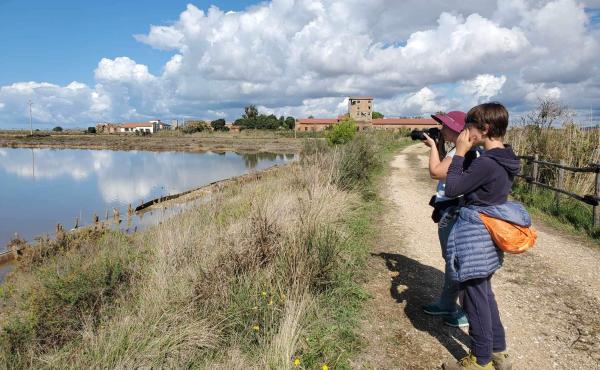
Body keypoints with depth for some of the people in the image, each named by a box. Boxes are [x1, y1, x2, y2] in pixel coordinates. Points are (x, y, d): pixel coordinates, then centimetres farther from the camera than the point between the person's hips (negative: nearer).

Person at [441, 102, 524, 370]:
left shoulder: (486, 163, -24)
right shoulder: (505, 160, 5)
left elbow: (451, 189, -19)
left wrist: (460, 153, -14)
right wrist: (466, 154, 5)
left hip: (474, 238, -10)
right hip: (489, 237, 10)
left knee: (475, 297, 5)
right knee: (484, 292, 22)